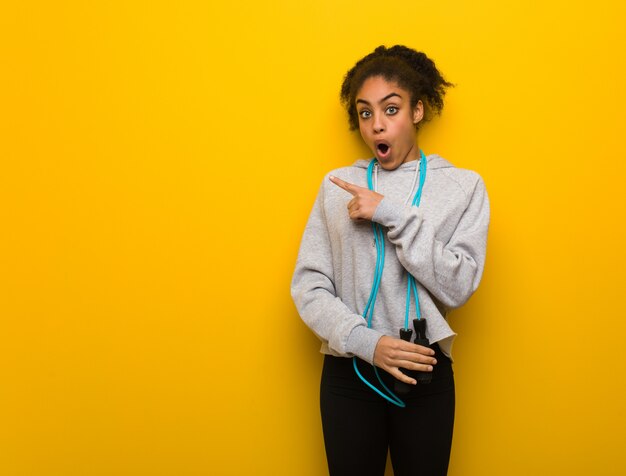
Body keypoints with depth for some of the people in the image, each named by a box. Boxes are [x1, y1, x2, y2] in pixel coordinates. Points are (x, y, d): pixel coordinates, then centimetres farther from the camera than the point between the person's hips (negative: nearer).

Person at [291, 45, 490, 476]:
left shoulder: (463, 186, 0)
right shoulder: (338, 185, 2)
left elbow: (459, 287, -11)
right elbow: (308, 285, -2)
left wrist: (393, 215, -17)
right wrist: (365, 341, -16)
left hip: (424, 370, 0)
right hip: (348, 371, 1)